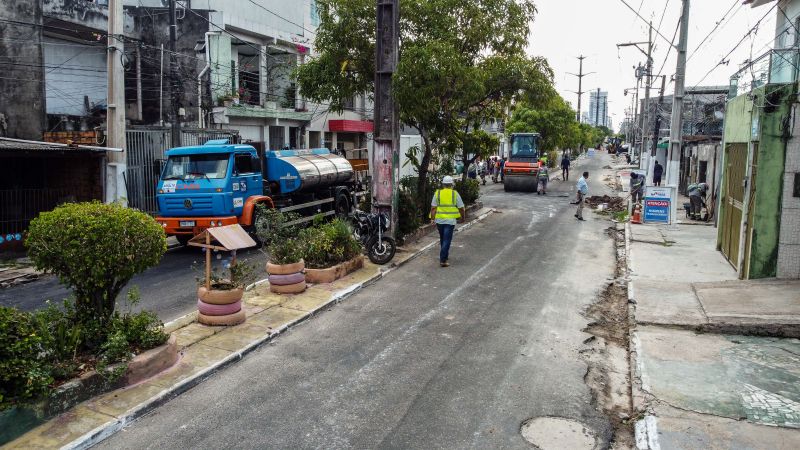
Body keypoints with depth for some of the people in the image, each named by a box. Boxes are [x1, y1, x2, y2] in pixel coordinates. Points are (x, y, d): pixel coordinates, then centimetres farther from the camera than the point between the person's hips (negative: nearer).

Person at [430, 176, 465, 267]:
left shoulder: (437, 193, 0)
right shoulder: (455, 194, -3)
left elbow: (433, 208, -4)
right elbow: (461, 208, 0)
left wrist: (433, 219, 0)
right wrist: (463, 216, 16)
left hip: (439, 220, 3)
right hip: (450, 220, -2)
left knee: (442, 239, 20)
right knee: (447, 240, -2)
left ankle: (445, 255, 35)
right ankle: (443, 260, -8)